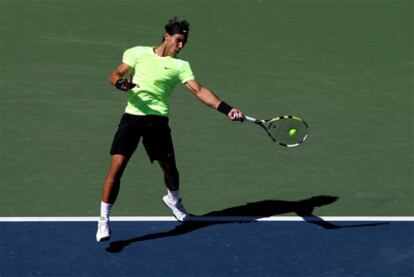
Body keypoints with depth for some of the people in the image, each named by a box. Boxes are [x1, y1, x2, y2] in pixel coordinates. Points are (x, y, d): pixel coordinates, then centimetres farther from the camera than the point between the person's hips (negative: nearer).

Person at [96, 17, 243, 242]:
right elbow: (114, 76, 7)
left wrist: (226, 109, -20)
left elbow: (200, 91, -7)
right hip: (132, 116, -1)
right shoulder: (138, 53, 6)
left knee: (169, 168, 11)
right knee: (117, 166, -13)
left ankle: (173, 200, 46)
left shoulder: (180, 65, 3)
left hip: (158, 121, 1)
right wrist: (121, 83, -18)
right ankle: (104, 219, -3)